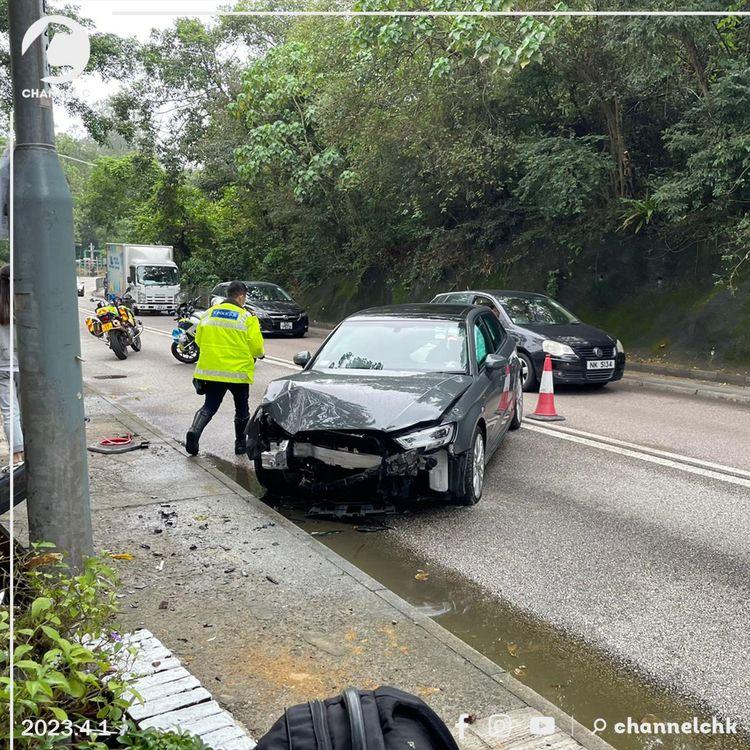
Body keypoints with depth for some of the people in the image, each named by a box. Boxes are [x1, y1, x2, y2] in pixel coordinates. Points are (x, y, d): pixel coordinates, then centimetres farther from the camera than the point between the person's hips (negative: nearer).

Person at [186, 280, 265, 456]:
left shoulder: (208, 313, 5)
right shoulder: (247, 317, -8)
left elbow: (198, 340, 12)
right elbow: (257, 347, -9)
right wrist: (255, 355, 14)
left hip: (209, 370, 3)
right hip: (238, 372, -3)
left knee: (209, 406, 11)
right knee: (241, 408, 15)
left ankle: (194, 430, -14)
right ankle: (241, 444, 23)